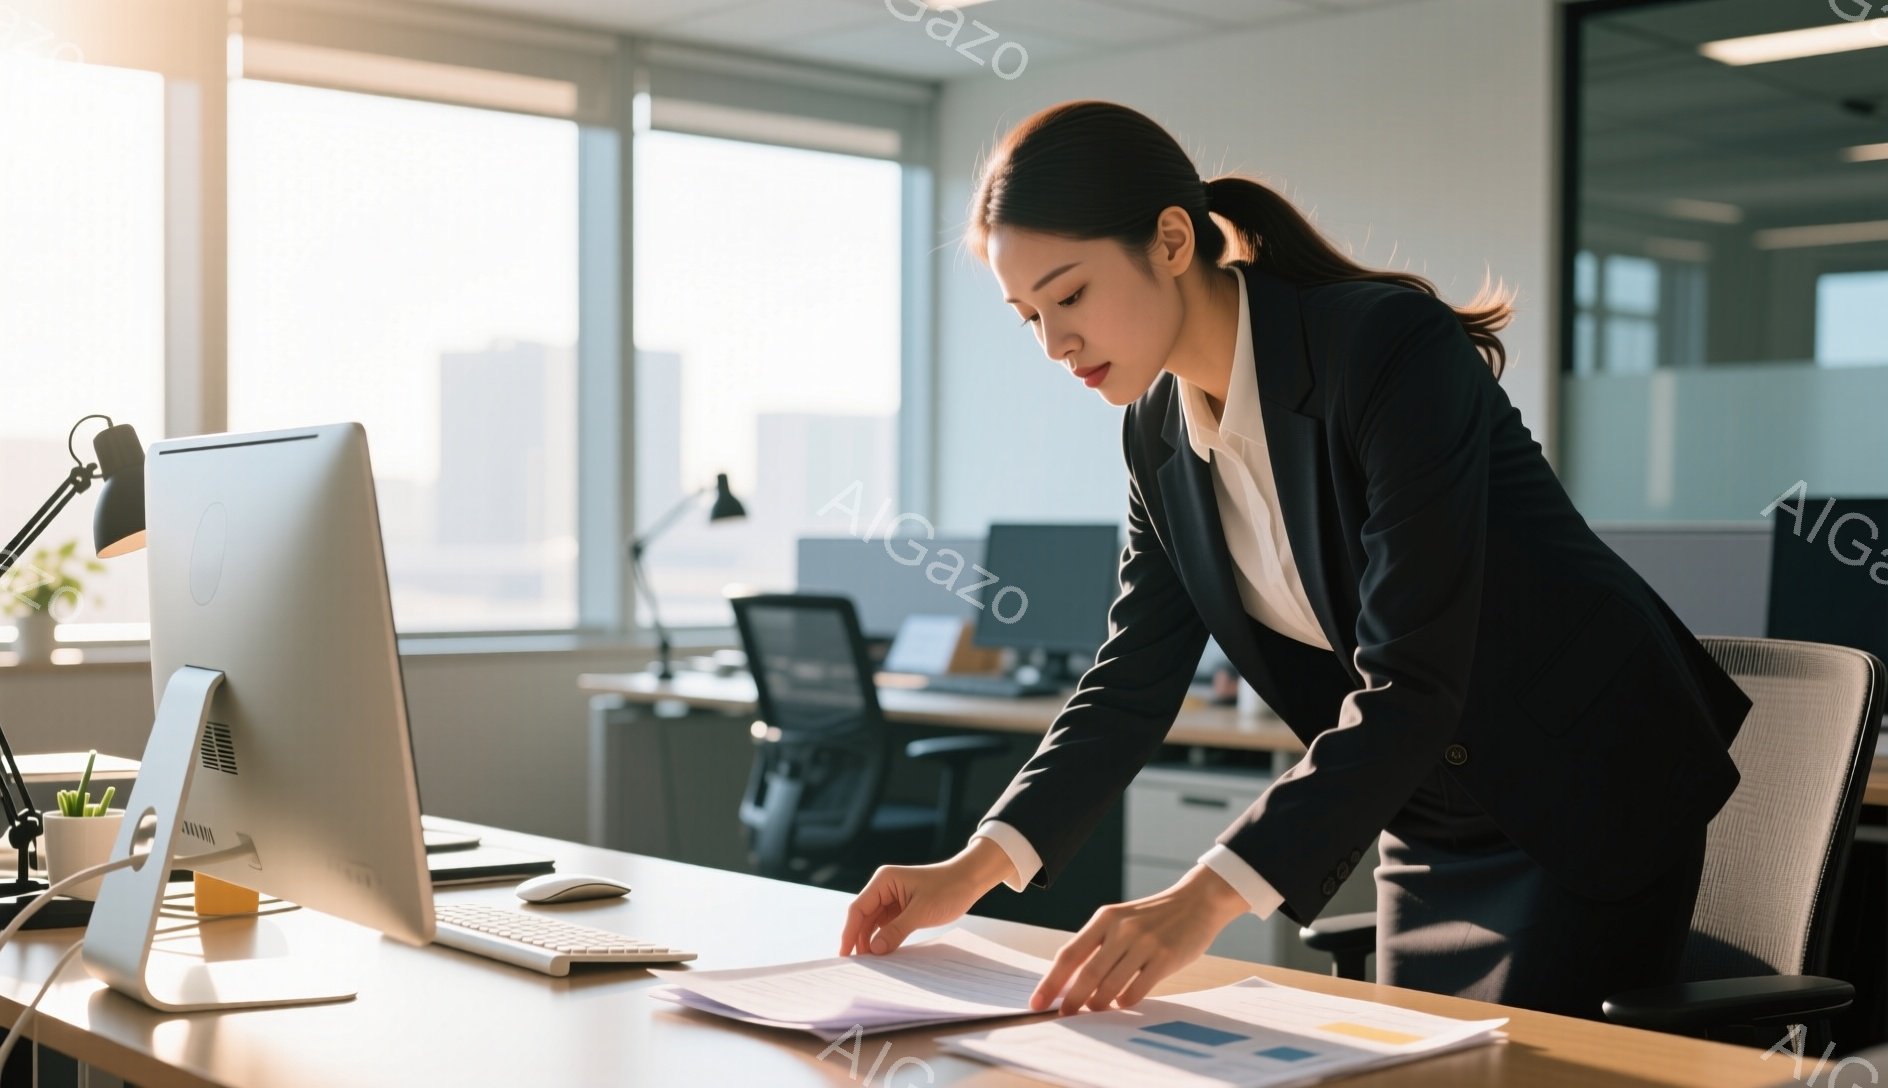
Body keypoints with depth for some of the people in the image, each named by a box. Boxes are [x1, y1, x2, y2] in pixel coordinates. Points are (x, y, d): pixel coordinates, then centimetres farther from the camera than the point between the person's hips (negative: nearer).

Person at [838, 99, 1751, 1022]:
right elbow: (1133, 681, 0)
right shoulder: (1157, 429, -4)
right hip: (1433, 830, 7)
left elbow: (1411, 686, -34)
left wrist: (1208, 896, -42)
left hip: (1594, 800, -7)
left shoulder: (1392, 348, -28)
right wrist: (980, 865, -13)